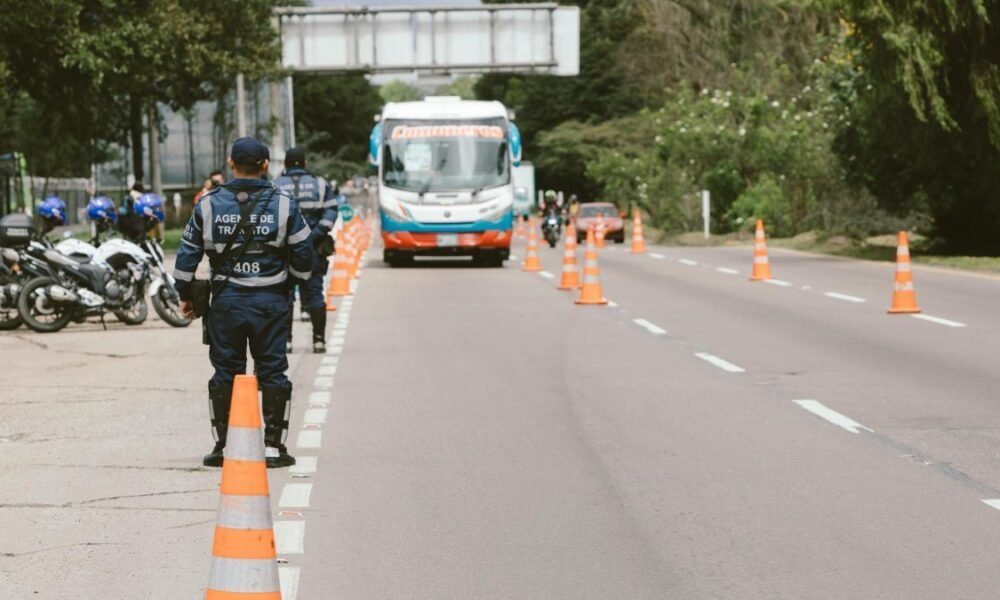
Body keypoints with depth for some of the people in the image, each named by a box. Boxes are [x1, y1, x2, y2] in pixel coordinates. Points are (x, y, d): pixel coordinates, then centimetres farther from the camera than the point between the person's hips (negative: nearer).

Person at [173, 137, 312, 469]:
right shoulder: (284, 204, -2)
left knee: (225, 372, 8)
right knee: (272, 373, 5)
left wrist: (185, 295, 15)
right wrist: (299, 284, 21)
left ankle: (223, 446, 10)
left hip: (226, 301, 1)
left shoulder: (208, 205, 1)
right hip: (271, 301, -1)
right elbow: (303, 255, 3)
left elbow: (187, 255, 4)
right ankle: (273, 447, 5)